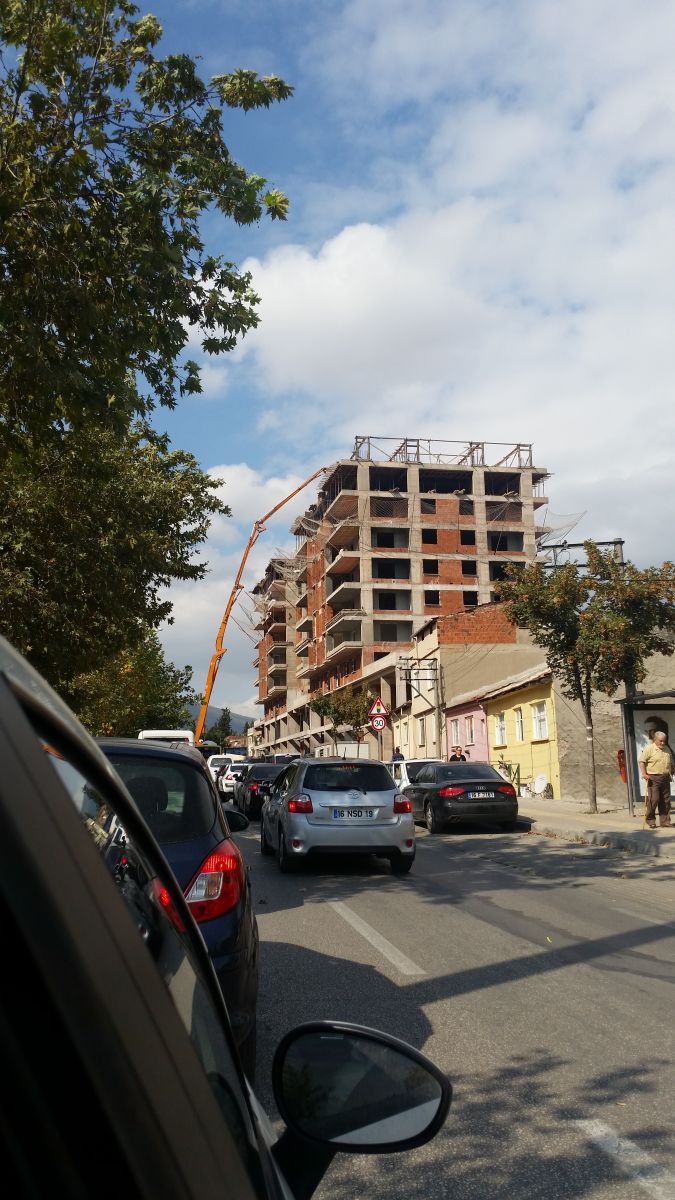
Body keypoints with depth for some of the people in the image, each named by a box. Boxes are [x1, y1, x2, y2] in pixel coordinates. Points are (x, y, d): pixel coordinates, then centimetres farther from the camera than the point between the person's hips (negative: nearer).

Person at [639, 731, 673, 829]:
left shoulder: (667, 749, 17)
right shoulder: (649, 748, -4)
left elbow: (671, 763, 28)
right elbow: (642, 761, -9)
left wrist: (671, 773, 20)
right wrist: (644, 774, -17)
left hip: (665, 778, 6)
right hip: (653, 778, -6)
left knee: (666, 801, 6)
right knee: (653, 799, -8)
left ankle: (665, 821, 13)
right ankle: (650, 820, 3)